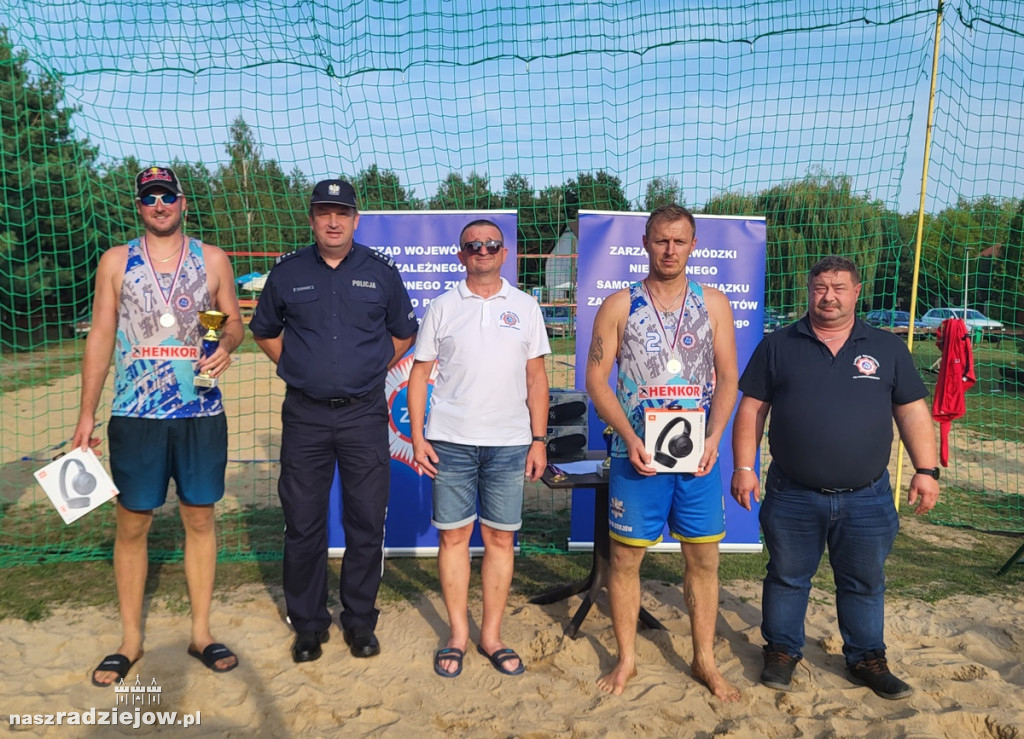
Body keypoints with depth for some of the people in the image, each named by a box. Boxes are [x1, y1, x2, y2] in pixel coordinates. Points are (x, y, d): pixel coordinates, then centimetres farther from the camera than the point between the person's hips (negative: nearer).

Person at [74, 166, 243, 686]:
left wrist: (227, 344, -12)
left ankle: (200, 633, 22)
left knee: (200, 518, 8)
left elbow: (233, 320, 13)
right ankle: (130, 640, 22)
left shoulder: (212, 259, 6)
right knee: (132, 524, 6)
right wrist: (86, 414, 0)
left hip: (201, 413, 1)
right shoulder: (116, 262, 5)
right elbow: (100, 338, 5)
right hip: (135, 415, 0)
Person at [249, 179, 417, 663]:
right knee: (303, 524, 6)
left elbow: (403, 333, 16)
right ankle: (308, 624, 22)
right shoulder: (287, 273, 6)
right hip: (305, 414, 1)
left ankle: (360, 621, 21)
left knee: (367, 523, 4)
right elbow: (264, 330, 19)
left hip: (364, 414, 0)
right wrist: (296, 367, 7)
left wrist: (372, 370, 7)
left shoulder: (381, 272, 5)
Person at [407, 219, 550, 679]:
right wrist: (417, 438, -2)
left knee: (501, 538, 6)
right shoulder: (442, 308, 5)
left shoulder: (525, 307, 8)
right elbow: (419, 374, 6)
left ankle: (491, 634, 20)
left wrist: (539, 440, 3)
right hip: (450, 441, -1)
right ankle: (458, 633, 20)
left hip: (508, 443, 1)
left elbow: (536, 378, 9)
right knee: (454, 536, 5)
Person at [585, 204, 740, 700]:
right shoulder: (618, 306, 1)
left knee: (703, 559, 9)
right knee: (625, 558, 7)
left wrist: (714, 437, -9)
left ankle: (704, 661, 26)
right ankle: (626, 660, 25)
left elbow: (727, 377, 4)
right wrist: (630, 438, -13)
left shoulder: (713, 304, 6)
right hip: (635, 454, -1)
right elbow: (596, 378, -2)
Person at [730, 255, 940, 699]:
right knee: (788, 578, 11)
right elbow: (752, 409, 1)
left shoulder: (887, 348, 6)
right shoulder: (778, 346, 2)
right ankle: (782, 651, 29)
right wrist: (744, 467, -5)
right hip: (792, 497, -1)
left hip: (866, 499, 1)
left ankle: (867, 660, 31)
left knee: (864, 583, 14)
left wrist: (926, 470, -1)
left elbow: (912, 412, 7)